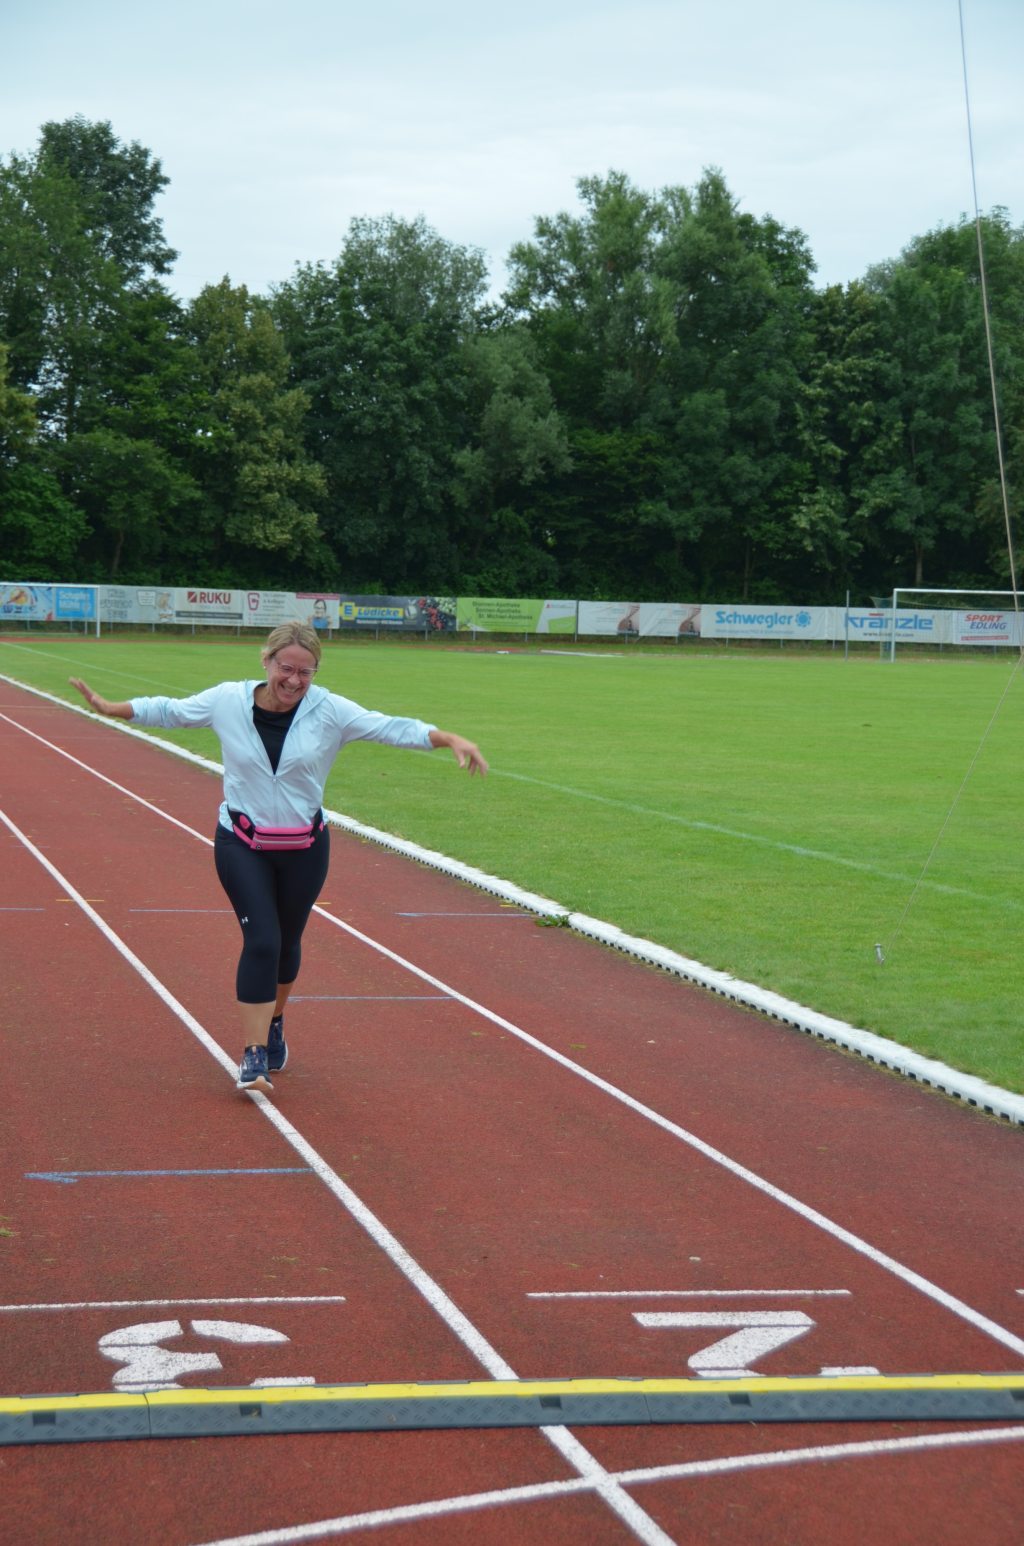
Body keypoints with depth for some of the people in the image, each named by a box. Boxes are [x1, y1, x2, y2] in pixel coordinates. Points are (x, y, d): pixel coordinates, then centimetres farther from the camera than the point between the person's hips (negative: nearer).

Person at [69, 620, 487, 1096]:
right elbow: (169, 711, 6)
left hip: (304, 848, 2)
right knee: (260, 941, -15)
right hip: (241, 845, -1)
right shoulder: (227, 700, -8)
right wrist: (108, 707, 4)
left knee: (286, 943, 15)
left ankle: (274, 1023, 43)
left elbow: (391, 727, -12)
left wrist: (451, 739, -23)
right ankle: (254, 1055, -9)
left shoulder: (329, 711, -10)